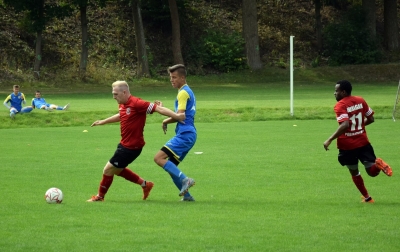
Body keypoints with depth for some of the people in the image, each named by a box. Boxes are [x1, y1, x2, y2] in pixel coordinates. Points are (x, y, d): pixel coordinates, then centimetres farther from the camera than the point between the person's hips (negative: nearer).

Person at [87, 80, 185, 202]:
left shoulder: (136, 104, -23)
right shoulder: (122, 105, 5)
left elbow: (158, 108, -24)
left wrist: (176, 116, -30)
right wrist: (103, 121, 38)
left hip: (132, 147, -10)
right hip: (124, 144, 10)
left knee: (108, 169, 0)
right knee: (118, 170, 24)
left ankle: (100, 196, 21)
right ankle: (145, 184, 32)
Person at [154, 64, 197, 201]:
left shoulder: (183, 93, -9)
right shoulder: (188, 91, 21)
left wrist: (166, 121, -1)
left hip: (185, 134, -10)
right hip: (188, 134, 10)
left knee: (159, 158, -17)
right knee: (170, 166, 12)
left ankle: (185, 180, -22)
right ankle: (187, 195, 10)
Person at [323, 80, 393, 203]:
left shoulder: (340, 106, -15)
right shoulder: (361, 101, 4)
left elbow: (344, 125, -28)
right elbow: (371, 119, 10)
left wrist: (329, 140, -27)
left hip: (347, 146, -4)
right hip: (363, 142, 4)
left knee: (354, 173, 17)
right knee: (373, 172, 6)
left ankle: (367, 197, 22)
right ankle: (378, 164, -26)